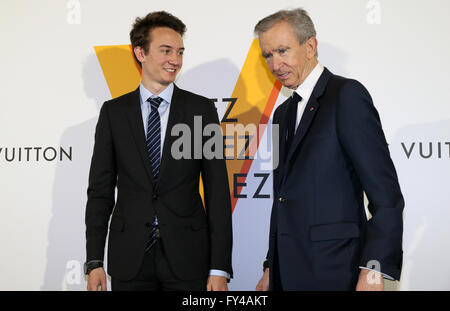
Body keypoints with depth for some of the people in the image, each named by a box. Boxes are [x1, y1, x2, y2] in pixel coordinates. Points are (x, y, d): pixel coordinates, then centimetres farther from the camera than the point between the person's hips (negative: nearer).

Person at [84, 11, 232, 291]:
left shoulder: (201, 109, 0)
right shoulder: (113, 112, 3)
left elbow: (217, 191, -2)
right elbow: (100, 189, 5)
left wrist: (220, 267, -7)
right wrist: (94, 262, -1)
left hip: (188, 257, -1)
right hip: (129, 257, 1)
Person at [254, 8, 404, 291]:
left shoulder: (347, 95, -8)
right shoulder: (283, 113, 16)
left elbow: (386, 194, -14)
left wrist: (374, 271, -19)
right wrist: (272, 268, 16)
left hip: (333, 273, -7)